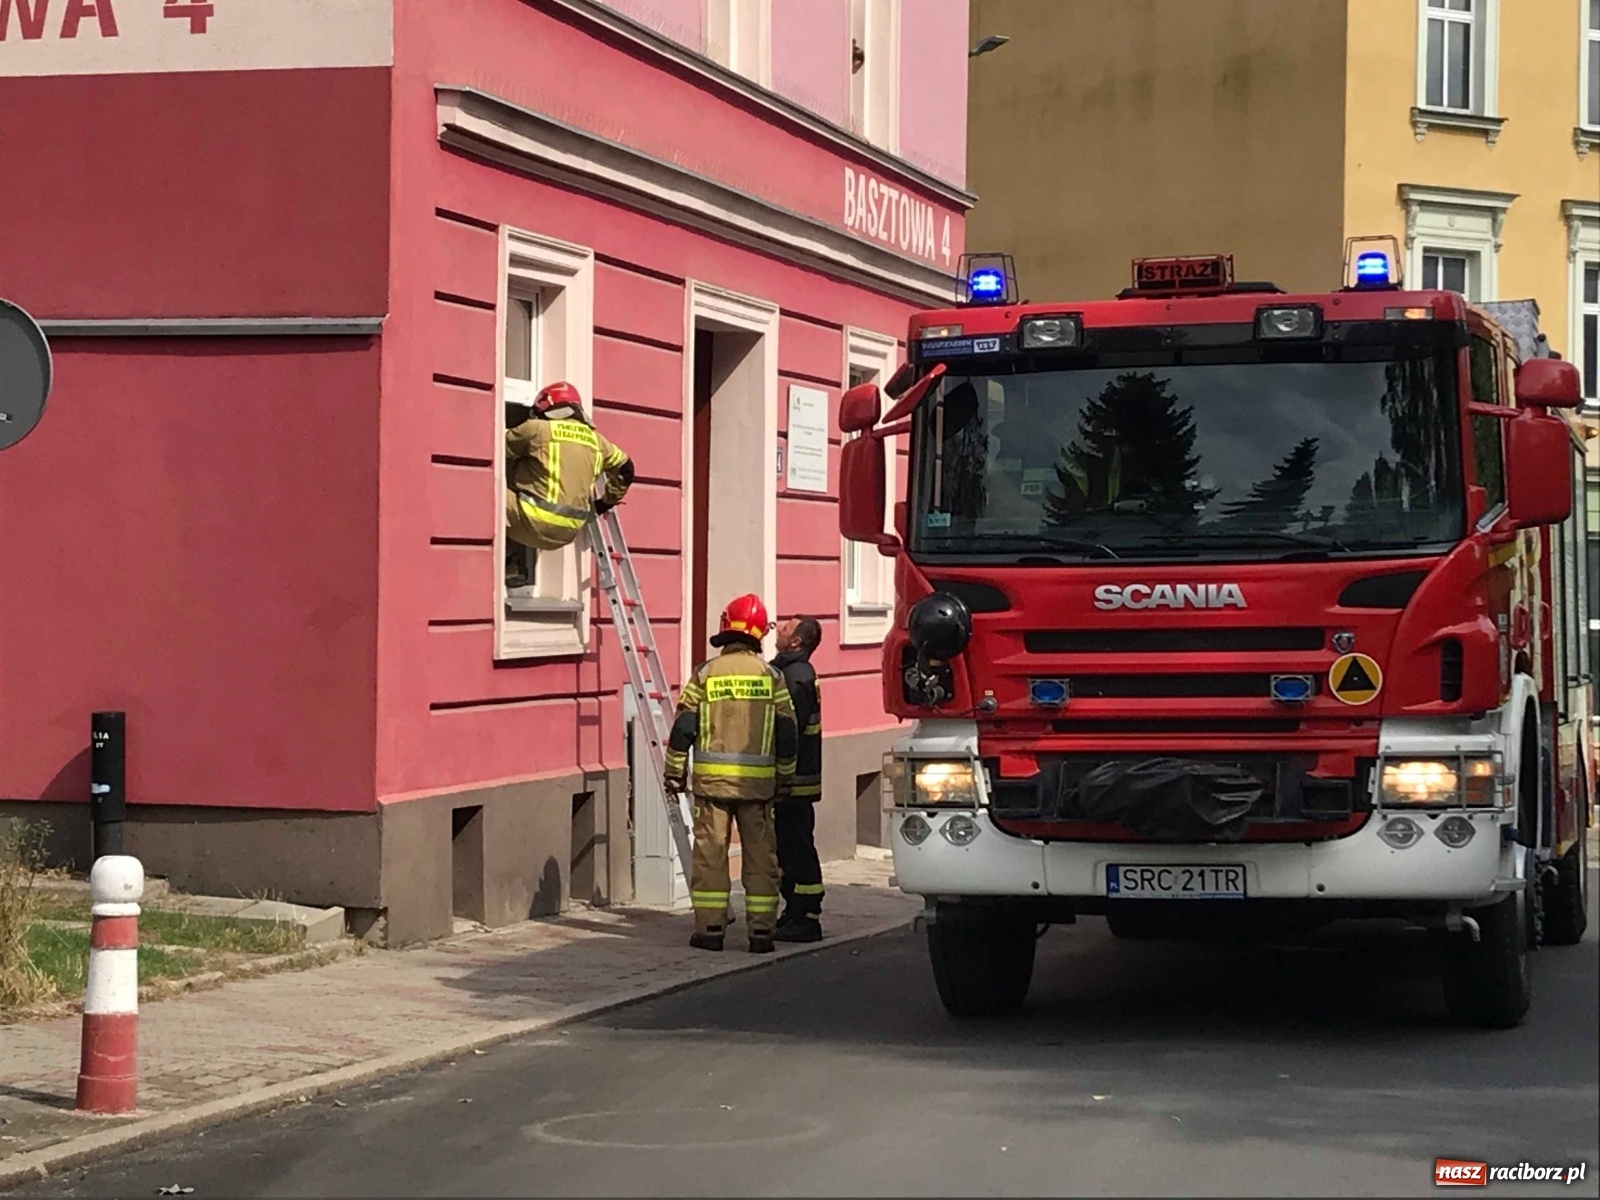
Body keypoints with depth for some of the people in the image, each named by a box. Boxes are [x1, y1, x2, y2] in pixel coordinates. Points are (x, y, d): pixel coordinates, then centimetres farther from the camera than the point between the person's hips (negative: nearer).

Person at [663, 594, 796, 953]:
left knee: (710, 851, 4)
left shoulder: (705, 674, -1)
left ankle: (710, 927, 3)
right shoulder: (772, 676, 2)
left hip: (712, 777, -1)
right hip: (758, 780, 1)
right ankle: (761, 930, 5)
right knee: (760, 854, 6)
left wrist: (675, 772, 9)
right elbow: (787, 733, 6)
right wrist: (785, 778, 16)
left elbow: (683, 728, -1)